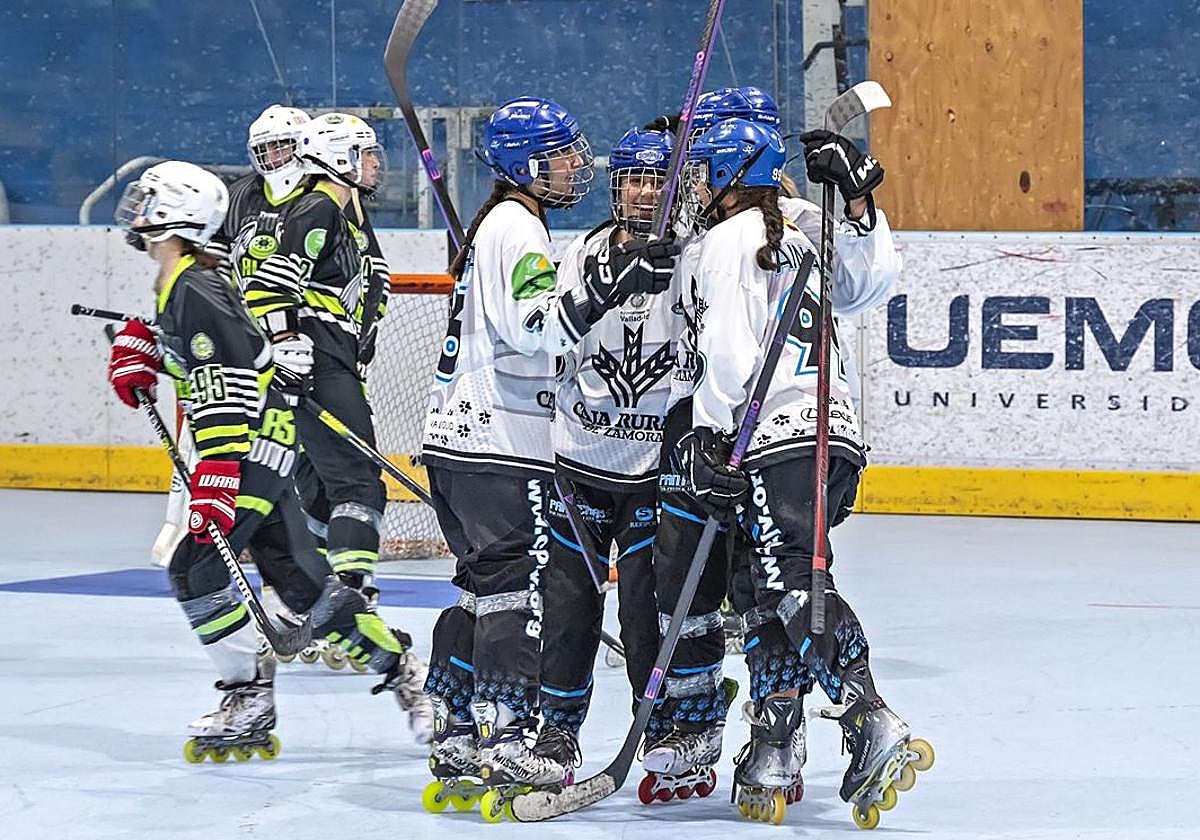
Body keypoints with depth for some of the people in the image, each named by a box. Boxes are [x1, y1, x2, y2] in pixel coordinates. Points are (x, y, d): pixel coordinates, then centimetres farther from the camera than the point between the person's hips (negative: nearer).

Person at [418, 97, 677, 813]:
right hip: (498, 442, -11)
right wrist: (604, 288, -28)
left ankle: (457, 740, 14)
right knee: (517, 586, -12)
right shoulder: (516, 226, -11)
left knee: (483, 586, 12)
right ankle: (501, 740, -16)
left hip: (459, 437, 11)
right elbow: (531, 326, -24)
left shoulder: (502, 224, 22)